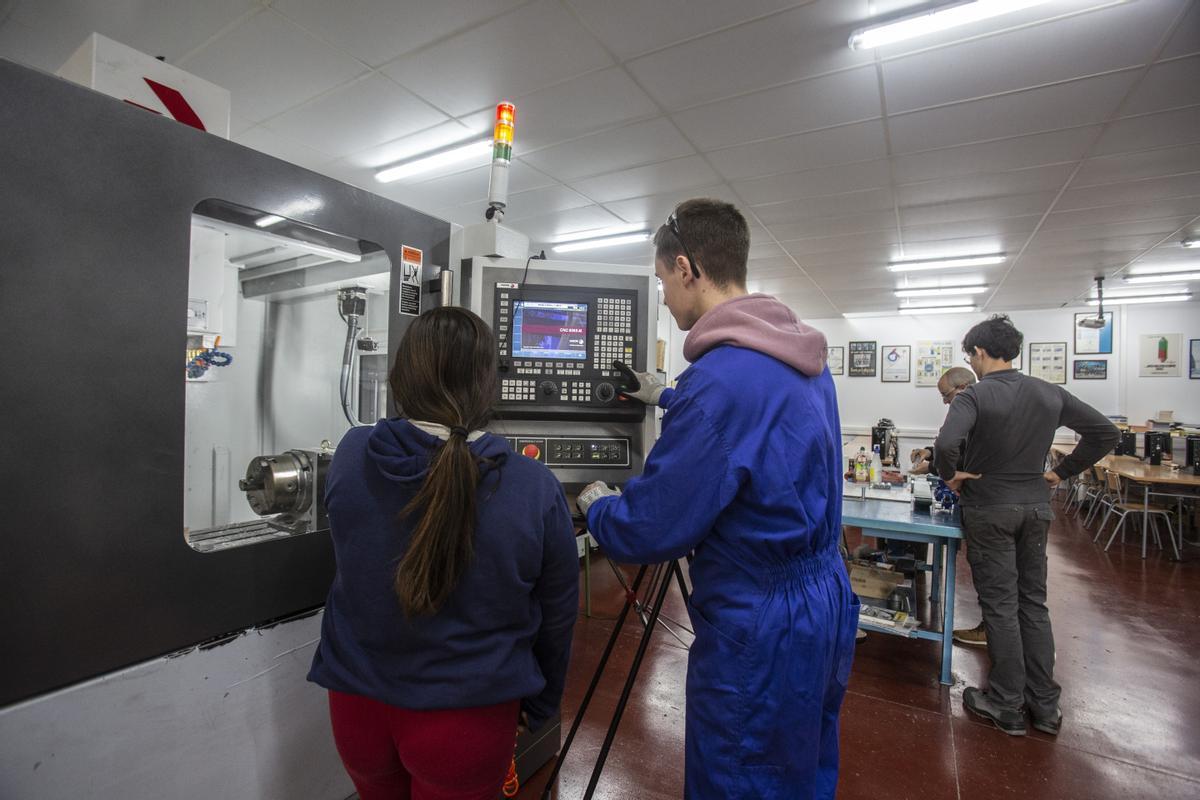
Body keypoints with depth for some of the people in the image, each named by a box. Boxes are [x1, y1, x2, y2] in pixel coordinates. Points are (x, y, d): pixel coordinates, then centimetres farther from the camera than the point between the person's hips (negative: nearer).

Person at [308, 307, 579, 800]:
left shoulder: (350, 456, -16)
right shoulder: (535, 489, -23)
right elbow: (556, 616, -9)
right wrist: (541, 703, 10)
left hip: (357, 700, 3)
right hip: (469, 714, -3)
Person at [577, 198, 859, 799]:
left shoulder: (721, 375, -27)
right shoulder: (803, 359, 2)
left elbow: (648, 531, -23)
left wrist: (596, 504, -2)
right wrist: (670, 400, 29)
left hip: (759, 624, -9)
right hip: (825, 599, 9)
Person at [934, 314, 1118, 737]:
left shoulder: (975, 396, -18)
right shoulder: (1049, 393, 2)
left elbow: (945, 444, -33)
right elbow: (1106, 432, 8)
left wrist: (951, 474, -15)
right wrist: (1063, 472, 10)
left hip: (989, 511, -5)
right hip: (1036, 508, 6)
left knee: (1000, 606, 5)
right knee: (1034, 603, 16)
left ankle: (1007, 706, 17)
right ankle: (1045, 706, 25)